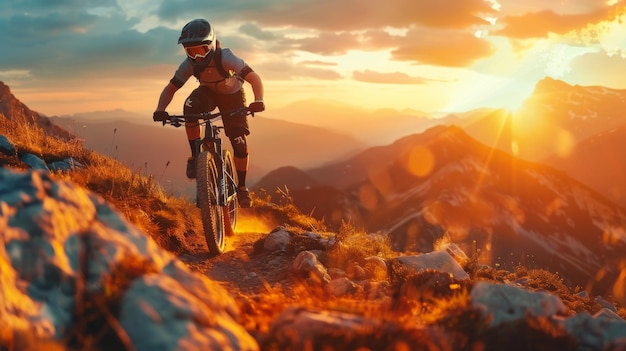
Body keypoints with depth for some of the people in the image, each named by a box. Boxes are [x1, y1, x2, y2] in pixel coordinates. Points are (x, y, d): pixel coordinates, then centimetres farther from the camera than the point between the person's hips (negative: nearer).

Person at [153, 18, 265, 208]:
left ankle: (241, 187, 7)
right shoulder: (189, 65, -25)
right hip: (208, 92, 2)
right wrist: (160, 110, -35)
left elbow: (254, 78, -37)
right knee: (190, 106, -33)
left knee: (239, 142, -13)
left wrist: (258, 100, -55)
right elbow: (171, 88, -17)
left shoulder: (224, 57, -35)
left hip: (232, 95, -2)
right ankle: (196, 156, -19)